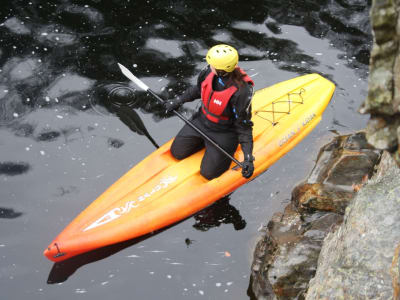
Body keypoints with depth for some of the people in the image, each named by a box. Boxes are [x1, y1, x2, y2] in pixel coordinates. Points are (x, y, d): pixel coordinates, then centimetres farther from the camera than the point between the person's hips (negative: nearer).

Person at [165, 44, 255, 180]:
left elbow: (244, 126, -25)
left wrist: (248, 158, -30)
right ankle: (206, 140, 26)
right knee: (177, 152, 8)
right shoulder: (209, 72, -18)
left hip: (224, 132, -6)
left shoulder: (241, 91, -35)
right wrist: (178, 101, 9)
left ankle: (228, 148, 18)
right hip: (201, 122, 6)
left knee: (208, 173, -6)